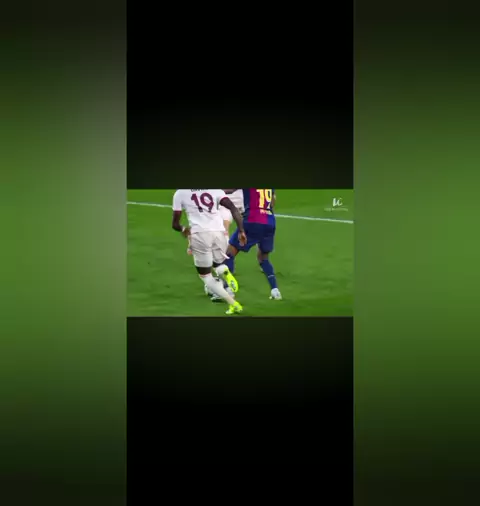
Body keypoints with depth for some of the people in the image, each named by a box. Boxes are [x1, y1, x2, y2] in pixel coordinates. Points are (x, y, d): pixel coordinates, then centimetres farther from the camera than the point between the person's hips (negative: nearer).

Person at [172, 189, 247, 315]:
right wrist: (241, 231, 4)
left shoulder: (180, 193, 12)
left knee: (205, 276, 14)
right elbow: (233, 208, 2)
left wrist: (183, 229, 36)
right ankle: (224, 271, -8)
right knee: (218, 264, 29)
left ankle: (233, 304, -1)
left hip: (200, 234, -3)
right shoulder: (215, 190, 16)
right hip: (218, 232, 3)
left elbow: (175, 224, 15)